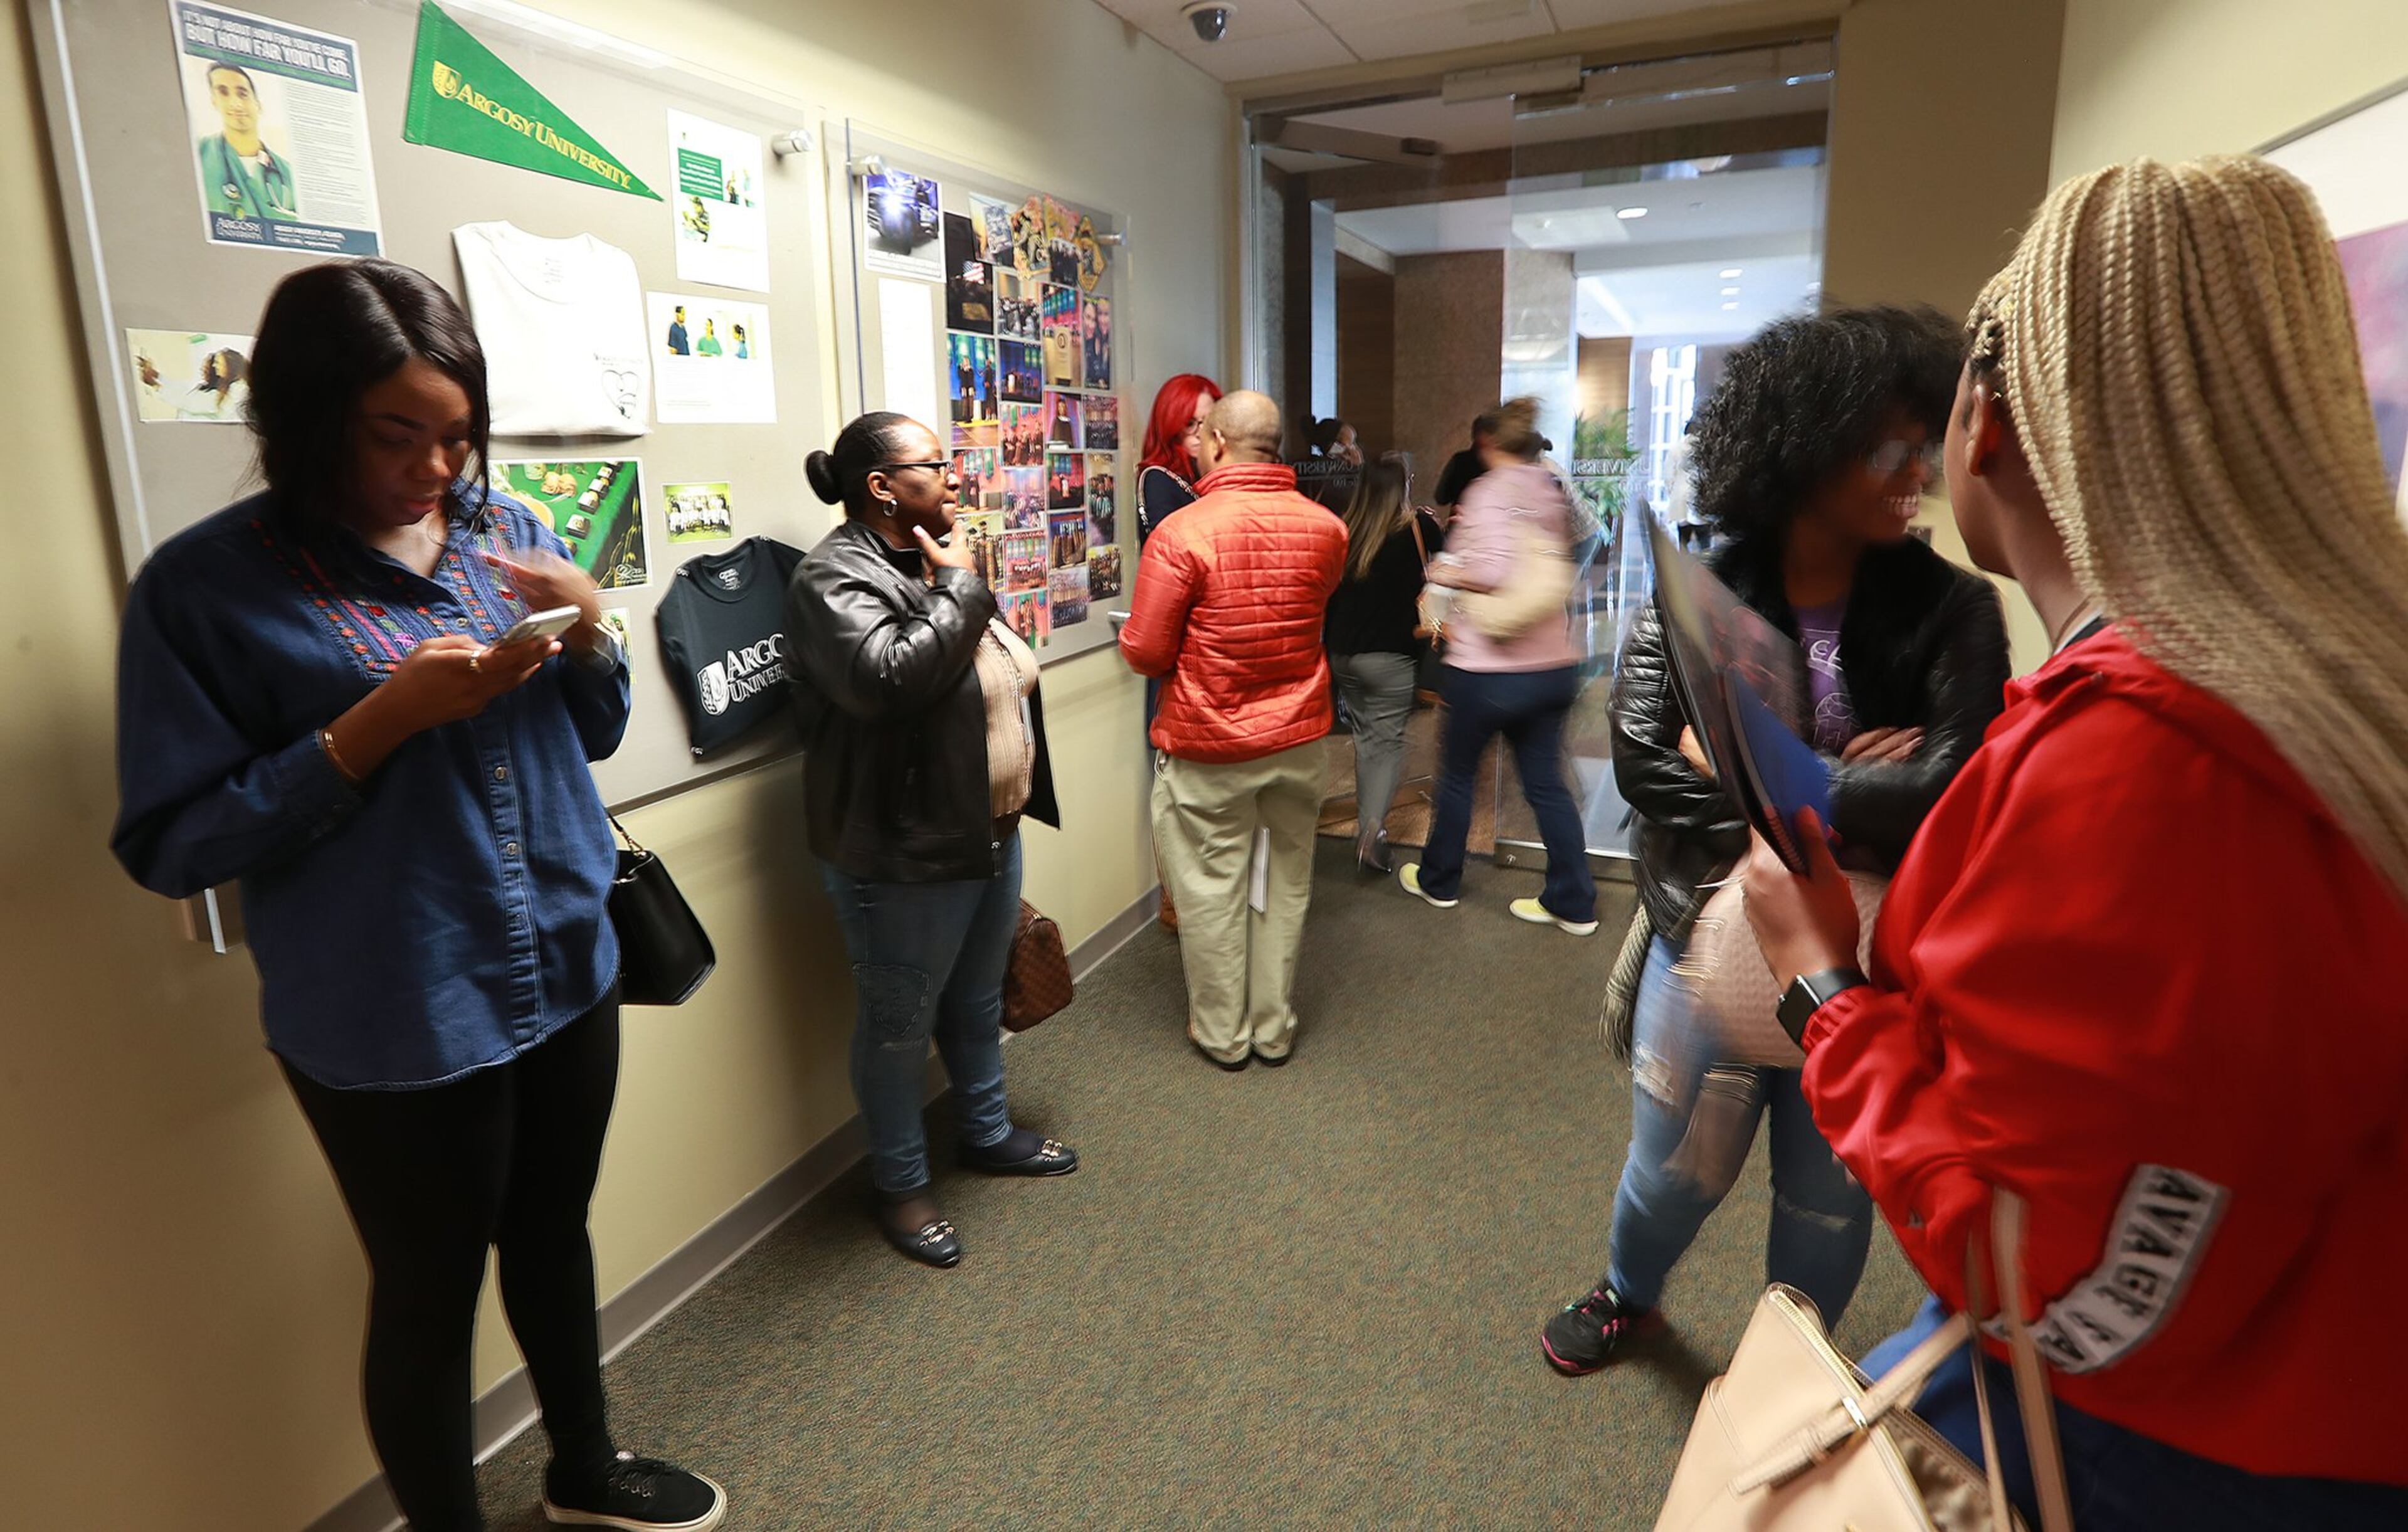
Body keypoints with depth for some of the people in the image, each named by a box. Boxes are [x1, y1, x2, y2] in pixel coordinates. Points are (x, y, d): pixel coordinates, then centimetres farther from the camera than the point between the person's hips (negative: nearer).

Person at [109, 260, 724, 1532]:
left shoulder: (509, 532, 2)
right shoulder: (204, 584, -12)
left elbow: (595, 736, 10)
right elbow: (171, 846, -12)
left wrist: (588, 633, -11)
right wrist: (381, 721, -24)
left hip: (567, 975, 5)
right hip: (392, 1026, -5)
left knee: (555, 1235, 23)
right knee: (429, 1294, 14)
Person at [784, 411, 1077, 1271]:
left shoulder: (940, 562, 11)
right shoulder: (837, 578, -17)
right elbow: (889, 680, -35)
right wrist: (960, 590, -23)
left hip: (991, 835, 9)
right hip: (905, 857, -9)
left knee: (977, 1004, 23)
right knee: (900, 1025, 9)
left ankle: (989, 1135, 43)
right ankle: (901, 1185, 27)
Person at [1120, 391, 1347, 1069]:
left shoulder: (1180, 534, -18)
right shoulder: (1326, 528, -3)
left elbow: (1145, 653, -14)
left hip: (1209, 747, -4)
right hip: (1299, 735, 5)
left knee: (1211, 891, 10)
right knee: (1285, 883, 16)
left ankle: (1222, 1034, 24)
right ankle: (1275, 1030, 30)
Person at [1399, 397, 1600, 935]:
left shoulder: (1488, 491, -12)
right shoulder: (1553, 495, 10)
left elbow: (1495, 572, -26)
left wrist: (1446, 574, -8)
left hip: (1488, 669, -6)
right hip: (1553, 665, 6)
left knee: (1456, 772, 13)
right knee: (1546, 783, 12)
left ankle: (1438, 880, 30)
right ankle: (1575, 904, 15)